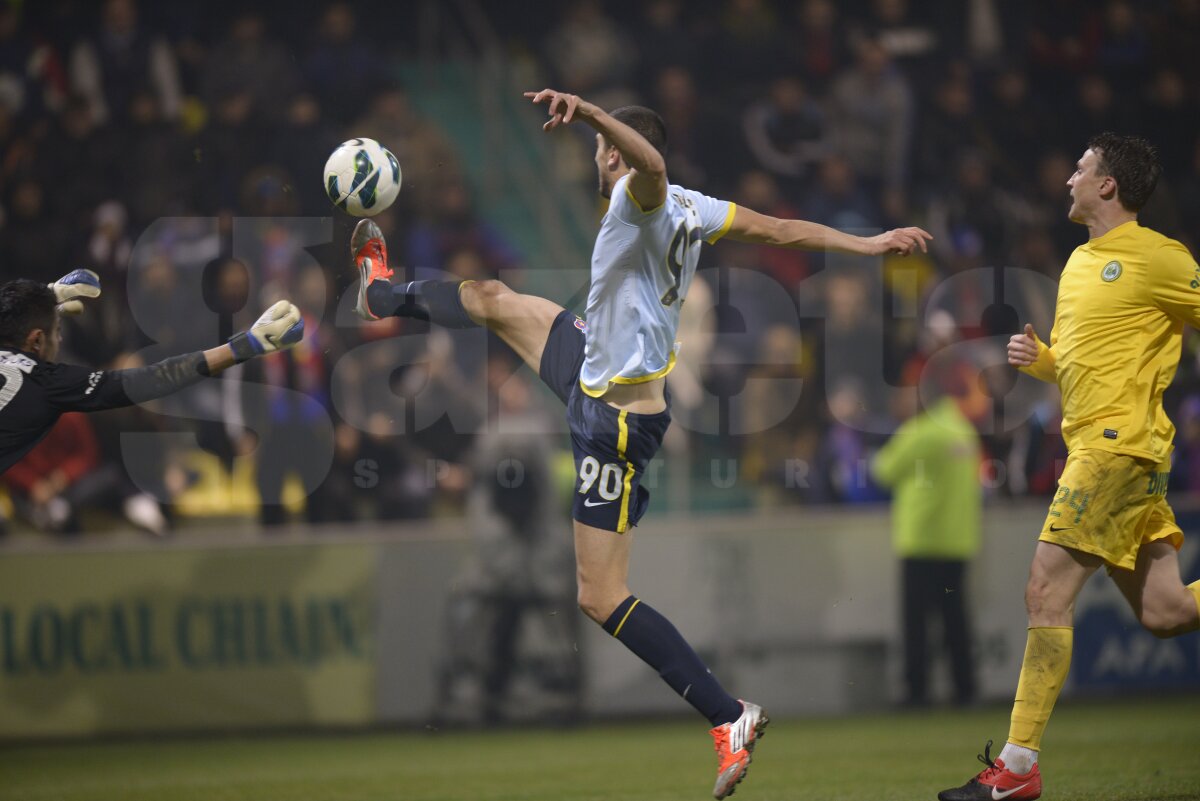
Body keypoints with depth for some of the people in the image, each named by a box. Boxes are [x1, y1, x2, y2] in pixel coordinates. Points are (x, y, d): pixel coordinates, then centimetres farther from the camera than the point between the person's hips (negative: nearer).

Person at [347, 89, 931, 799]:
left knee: (602, 599, -8)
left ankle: (729, 717, -8)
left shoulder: (644, 202, -24)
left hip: (617, 418, -10)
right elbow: (780, 230, 2)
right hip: (596, 369, 10)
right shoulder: (691, 209, -1)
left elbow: (651, 164, -48)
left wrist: (589, 111, -58)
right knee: (495, 301, 28)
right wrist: (869, 243, 10)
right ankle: (384, 293, 59)